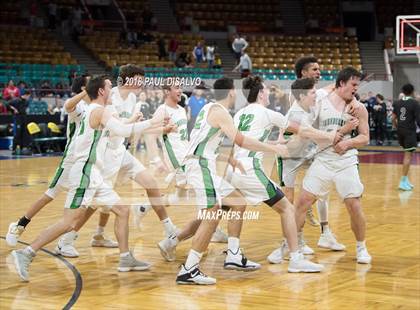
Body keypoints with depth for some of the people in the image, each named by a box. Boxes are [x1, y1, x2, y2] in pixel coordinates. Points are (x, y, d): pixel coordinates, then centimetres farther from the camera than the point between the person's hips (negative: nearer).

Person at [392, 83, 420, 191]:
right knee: (408, 155, -5)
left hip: (400, 130, 6)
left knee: (407, 153, 19)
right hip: (410, 131, -6)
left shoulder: (397, 103, 7)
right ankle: (403, 181, -10)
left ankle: (405, 179, 18)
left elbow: (393, 118, 7)